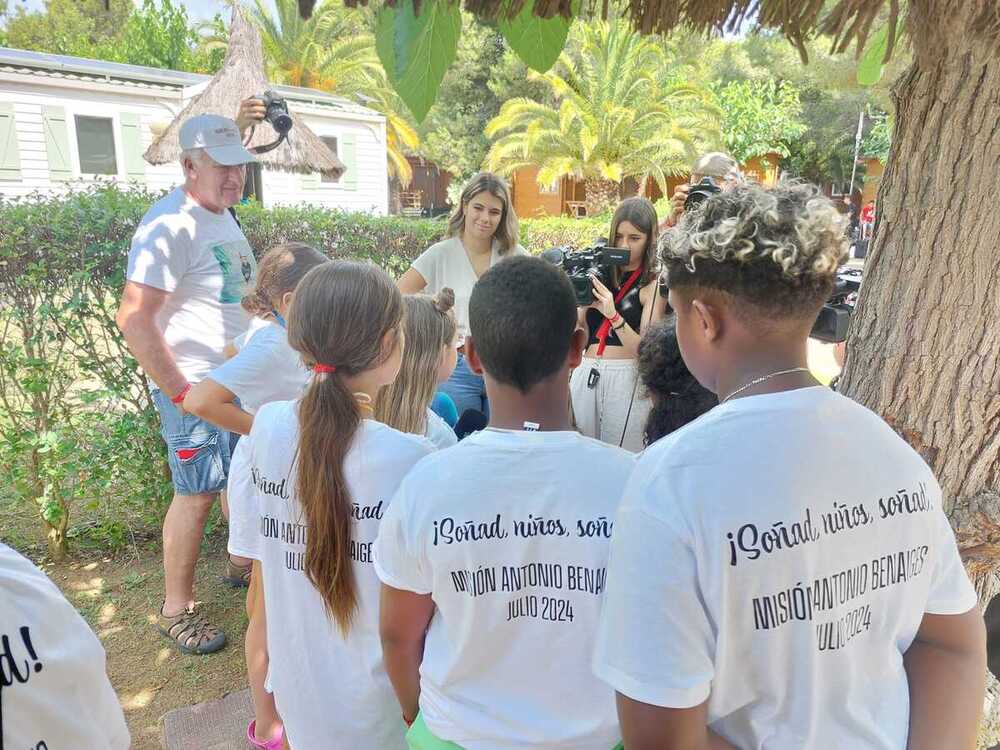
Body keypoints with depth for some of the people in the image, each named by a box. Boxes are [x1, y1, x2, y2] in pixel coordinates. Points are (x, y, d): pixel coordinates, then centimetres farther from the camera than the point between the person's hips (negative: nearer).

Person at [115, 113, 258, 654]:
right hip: (195, 386, -9)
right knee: (196, 493, 0)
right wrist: (180, 392, -21)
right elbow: (134, 319, -23)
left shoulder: (224, 219, 12)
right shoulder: (172, 224, -18)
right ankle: (176, 610, 17)